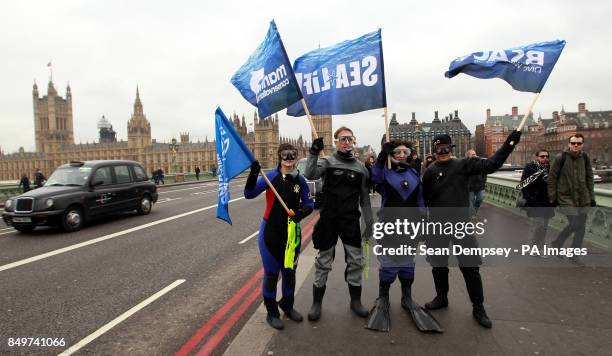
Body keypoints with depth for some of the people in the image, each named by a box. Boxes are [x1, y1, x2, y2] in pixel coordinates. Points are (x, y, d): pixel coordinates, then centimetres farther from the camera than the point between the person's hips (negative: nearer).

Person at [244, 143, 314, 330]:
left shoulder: (300, 181, -1)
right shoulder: (270, 177, -9)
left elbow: (309, 203, 6)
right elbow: (249, 194, -15)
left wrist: (303, 211, -16)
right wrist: (253, 175, -31)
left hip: (292, 233, 4)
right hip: (270, 233, -3)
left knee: (290, 272, 17)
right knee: (271, 274, 5)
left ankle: (287, 305, 41)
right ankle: (271, 312, 25)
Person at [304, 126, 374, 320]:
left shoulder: (360, 167, 7)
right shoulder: (327, 162, -2)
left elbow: (365, 198, 10)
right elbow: (310, 175, -22)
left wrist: (369, 223, 7)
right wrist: (314, 152, -32)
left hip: (351, 221, 3)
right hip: (328, 219, -3)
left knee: (356, 261, 9)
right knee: (323, 262, 7)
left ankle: (355, 301, 28)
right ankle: (317, 302, 22)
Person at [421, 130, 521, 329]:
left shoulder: (463, 165, -1)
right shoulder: (430, 172, -1)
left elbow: (490, 165, -8)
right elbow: (425, 199, -1)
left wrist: (509, 144, -14)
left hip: (461, 224, -1)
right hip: (437, 226, 1)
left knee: (470, 267, 3)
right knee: (439, 265, 15)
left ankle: (478, 308, 19)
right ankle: (441, 298, 36)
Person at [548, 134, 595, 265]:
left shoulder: (585, 158, 6)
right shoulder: (560, 158, -9)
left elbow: (589, 178, 13)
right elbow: (552, 178, -5)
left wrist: (591, 197, 11)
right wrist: (552, 197, -6)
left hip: (583, 199, 5)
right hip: (566, 198, -5)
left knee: (581, 227, 9)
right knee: (574, 224, -14)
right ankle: (557, 243, 10)